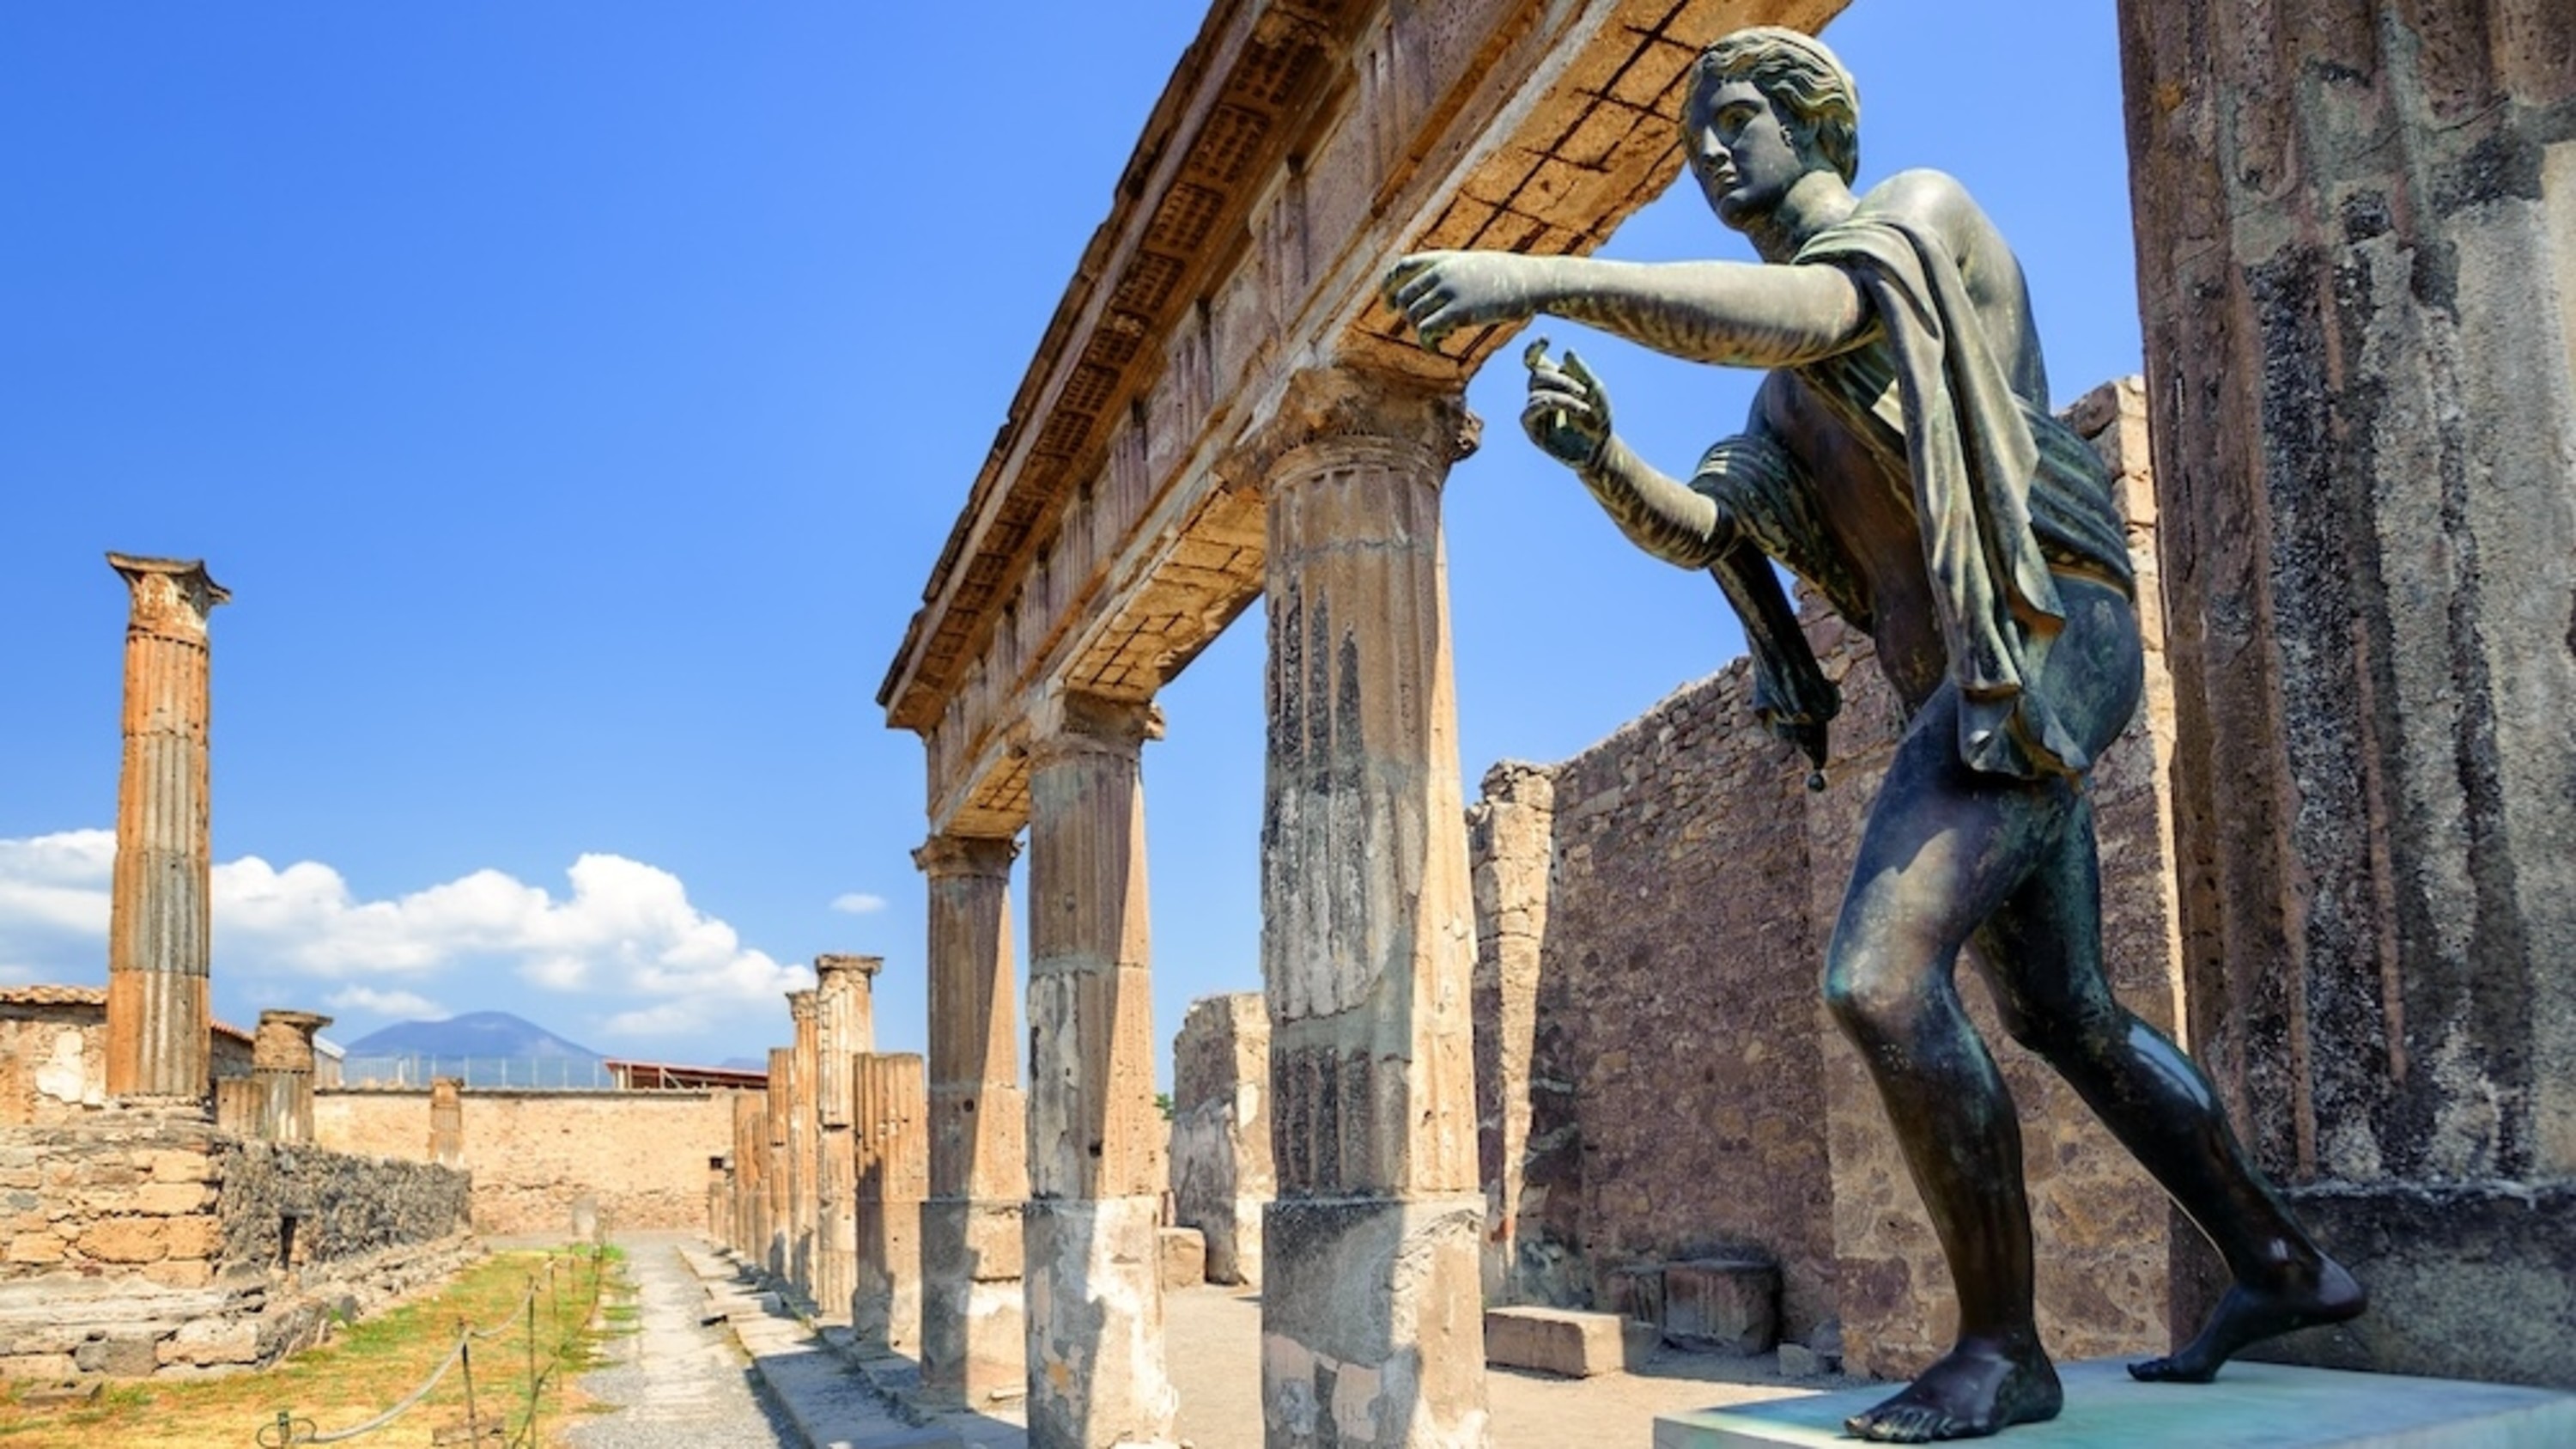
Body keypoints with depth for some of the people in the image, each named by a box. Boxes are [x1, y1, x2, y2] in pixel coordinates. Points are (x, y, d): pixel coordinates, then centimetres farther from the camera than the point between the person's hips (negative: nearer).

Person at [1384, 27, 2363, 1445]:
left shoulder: (1922, 204, -1)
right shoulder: (1788, 394, 24)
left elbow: (1795, 312, -24)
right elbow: (1703, 530, 7)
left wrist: (1538, 279, -32)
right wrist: (1598, 457, -15)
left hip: (2038, 637, -10)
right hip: (1965, 687, 10)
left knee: (1880, 978, -22)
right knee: (2066, 1017, 17)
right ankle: (2283, 1264, 32)